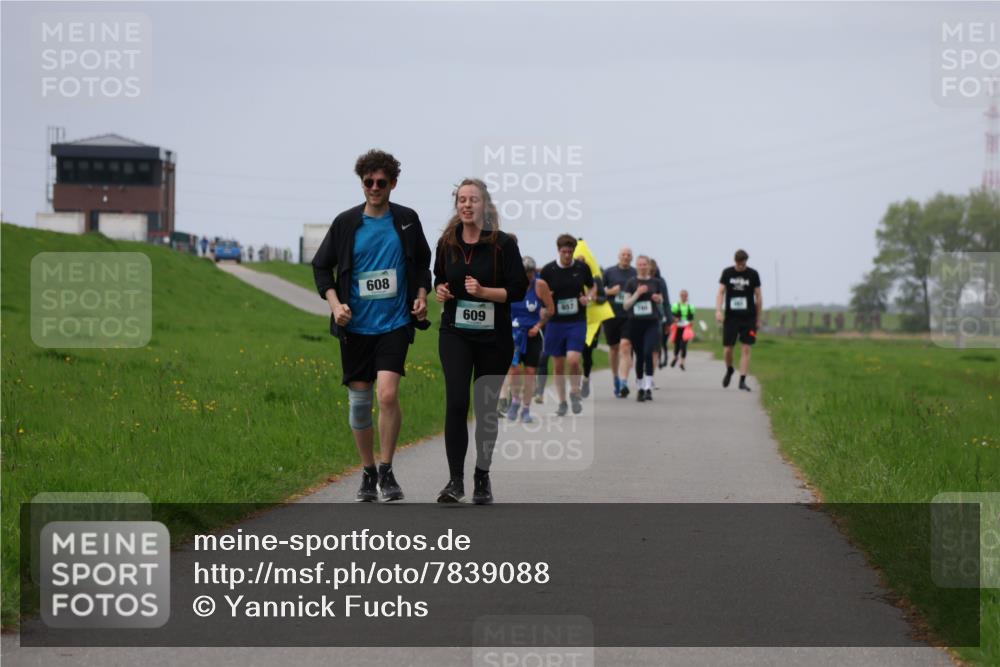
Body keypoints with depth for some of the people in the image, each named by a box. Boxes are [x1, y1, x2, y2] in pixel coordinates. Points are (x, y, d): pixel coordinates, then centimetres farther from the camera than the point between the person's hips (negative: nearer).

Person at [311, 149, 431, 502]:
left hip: (394, 324, -1)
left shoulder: (407, 220, 3)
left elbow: (422, 262, 17)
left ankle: (386, 470, -4)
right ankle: (368, 473, 21)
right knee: (359, 400, 5)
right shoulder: (346, 222, 1)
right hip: (356, 326, 1)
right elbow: (321, 265, 8)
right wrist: (335, 303, -6)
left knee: (388, 394, -17)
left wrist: (421, 296, 2)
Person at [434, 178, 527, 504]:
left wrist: (484, 291, -20)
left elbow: (518, 290, -7)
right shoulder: (447, 243, 5)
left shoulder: (503, 244, -6)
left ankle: (482, 479, 20)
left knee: (487, 407, 6)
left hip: (493, 337, -1)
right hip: (455, 334, 1)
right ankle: (455, 480, -12)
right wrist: (440, 290, -1)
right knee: (456, 402, -13)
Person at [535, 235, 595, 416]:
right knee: (558, 366, 4)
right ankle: (562, 402, 18)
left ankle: (575, 394, 8)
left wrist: (588, 297, -7)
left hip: (577, 321, -1)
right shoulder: (548, 270, -2)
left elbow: (592, 288, 14)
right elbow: (539, 293, 7)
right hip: (556, 322, 1)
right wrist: (546, 299, -16)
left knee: (573, 360, -16)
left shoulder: (582, 267, 0)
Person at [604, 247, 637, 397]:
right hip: (611, 315, 2)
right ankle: (616, 378, 31)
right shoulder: (609, 272, 6)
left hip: (629, 317, -1)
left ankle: (623, 383, -22)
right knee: (614, 348, 12)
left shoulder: (636, 274, 7)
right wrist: (610, 291, -9)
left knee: (625, 346, -16)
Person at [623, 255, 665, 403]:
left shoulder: (655, 282, 5)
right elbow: (626, 305, -2)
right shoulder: (631, 283, 2)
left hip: (651, 323, -1)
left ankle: (648, 387, -18)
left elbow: (661, 300, 19)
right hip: (635, 323, 1)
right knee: (639, 356, 7)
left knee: (648, 352, -17)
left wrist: (658, 299, -4)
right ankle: (639, 387, 20)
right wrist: (637, 293, -14)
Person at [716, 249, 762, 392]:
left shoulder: (753, 274, 1)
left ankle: (742, 380, -3)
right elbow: (721, 292, 0)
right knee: (728, 349, 2)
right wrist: (718, 311, -15)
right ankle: (729, 370, 31)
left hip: (748, 318, -1)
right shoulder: (727, 273, 2)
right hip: (731, 316, 1)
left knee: (746, 349, -6)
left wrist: (758, 319, 7)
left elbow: (758, 297, 6)